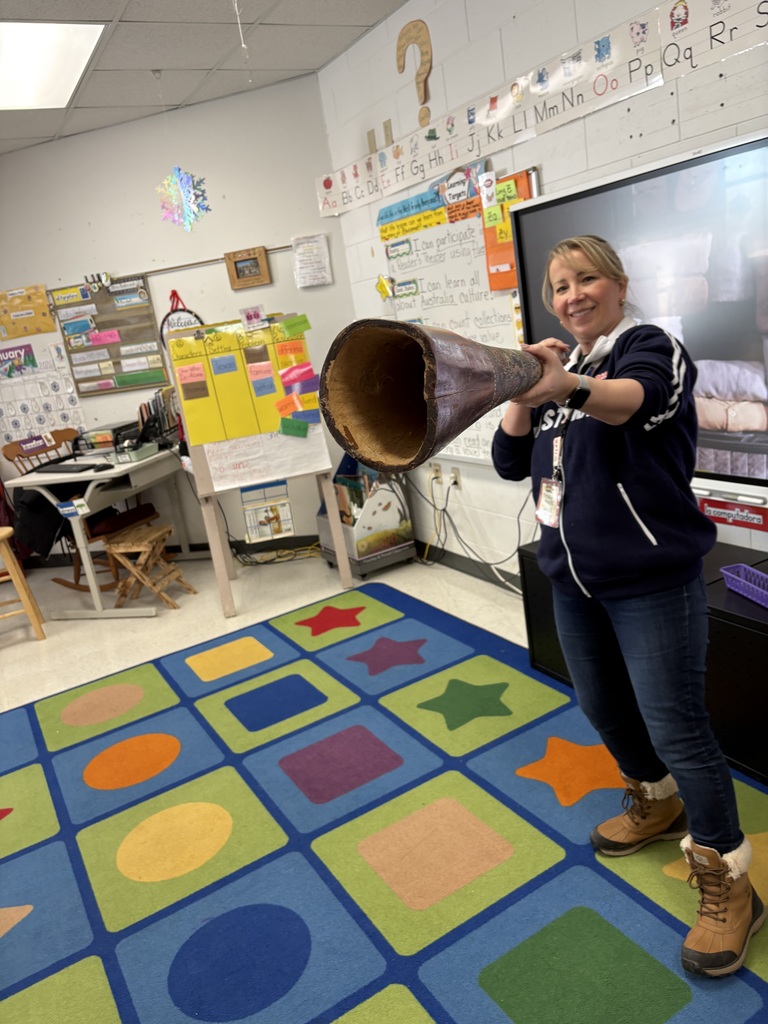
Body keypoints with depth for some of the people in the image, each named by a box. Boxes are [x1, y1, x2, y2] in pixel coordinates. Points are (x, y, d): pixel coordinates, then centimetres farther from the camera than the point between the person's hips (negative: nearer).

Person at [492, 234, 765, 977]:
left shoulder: (652, 347, -9)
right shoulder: (554, 369, 11)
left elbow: (633, 399, -35)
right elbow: (510, 462, 2)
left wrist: (568, 388, -55)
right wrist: (525, 397, -14)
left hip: (651, 577, -7)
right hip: (572, 576, 7)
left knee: (675, 727, -1)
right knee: (603, 709, 20)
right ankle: (657, 802, 46)